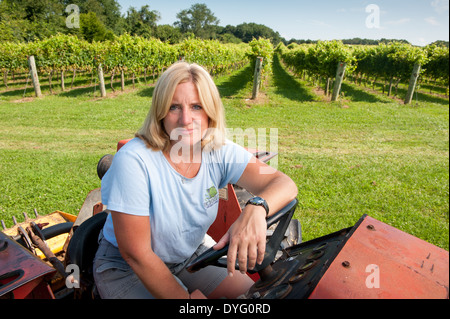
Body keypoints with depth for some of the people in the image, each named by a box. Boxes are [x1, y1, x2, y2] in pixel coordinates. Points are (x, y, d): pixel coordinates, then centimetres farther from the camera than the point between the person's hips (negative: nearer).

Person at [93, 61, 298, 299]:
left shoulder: (219, 152, -15)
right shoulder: (133, 161, -28)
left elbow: (285, 185, -22)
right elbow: (136, 254, -23)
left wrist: (256, 209, -44)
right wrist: (184, 298, -18)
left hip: (192, 253, 4)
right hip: (127, 269, -3)